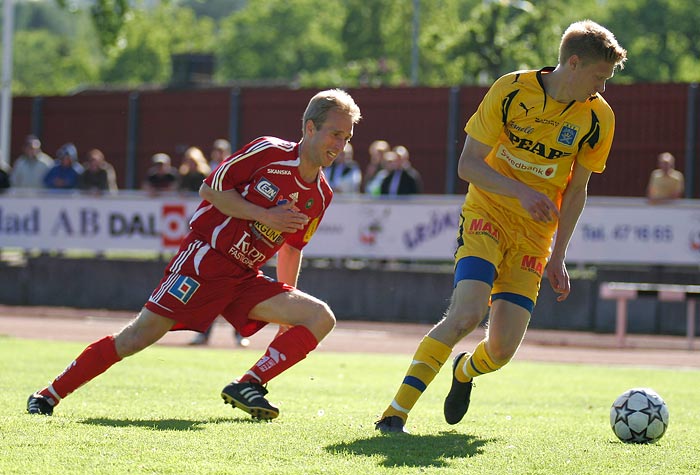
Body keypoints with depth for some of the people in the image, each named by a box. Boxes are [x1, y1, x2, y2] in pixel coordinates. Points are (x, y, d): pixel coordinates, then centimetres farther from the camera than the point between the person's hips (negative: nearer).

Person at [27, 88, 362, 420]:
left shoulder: (321, 196, 8)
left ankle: (247, 387, -12)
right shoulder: (268, 152, -10)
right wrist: (265, 216, -15)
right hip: (205, 257, -6)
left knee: (321, 318, -9)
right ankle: (49, 395, -2)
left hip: (246, 278, 6)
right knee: (141, 335, -13)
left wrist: (287, 303, 18)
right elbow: (210, 190, -7)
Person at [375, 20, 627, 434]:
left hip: (533, 237, 3)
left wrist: (558, 257, 5)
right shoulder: (512, 90, -12)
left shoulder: (598, 117, -4)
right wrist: (521, 192, -24)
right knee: (467, 314, -26)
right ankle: (396, 413, -18)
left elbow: (576, 189, 8)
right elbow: (468, 165, -10)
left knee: (502, 349, -6)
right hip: (486, 215, -3)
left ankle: (465, 371, 32)